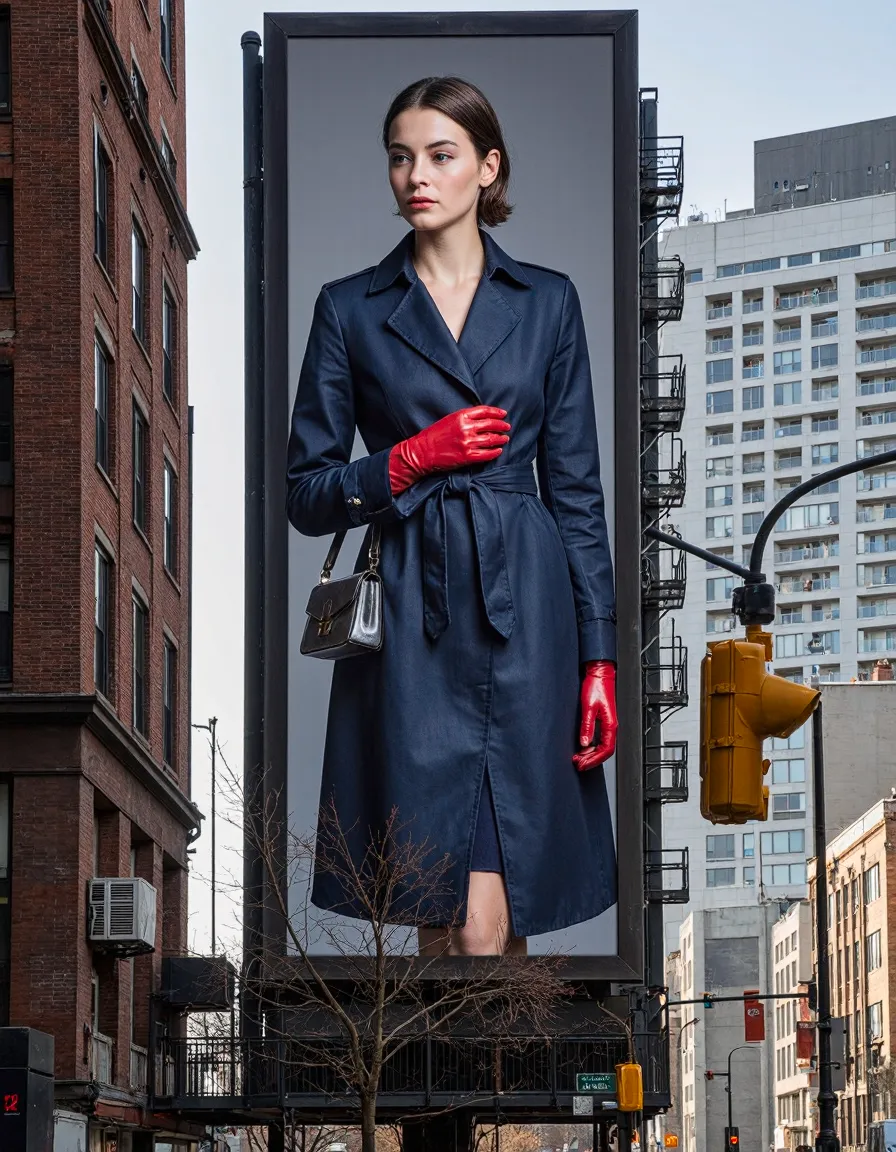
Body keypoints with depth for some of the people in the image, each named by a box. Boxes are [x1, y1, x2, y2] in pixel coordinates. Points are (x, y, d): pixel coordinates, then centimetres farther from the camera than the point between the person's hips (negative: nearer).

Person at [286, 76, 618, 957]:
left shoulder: (547, 302, 9)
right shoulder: (350, 309, 6)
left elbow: (577, 489, 8)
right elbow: (304, 494, 6)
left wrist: (599, 657, 2)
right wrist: (413, 459, -10)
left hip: (524, 612, 1)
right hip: (409, 621, 0)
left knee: (493, 914, -7)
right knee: (456, 919, -4)